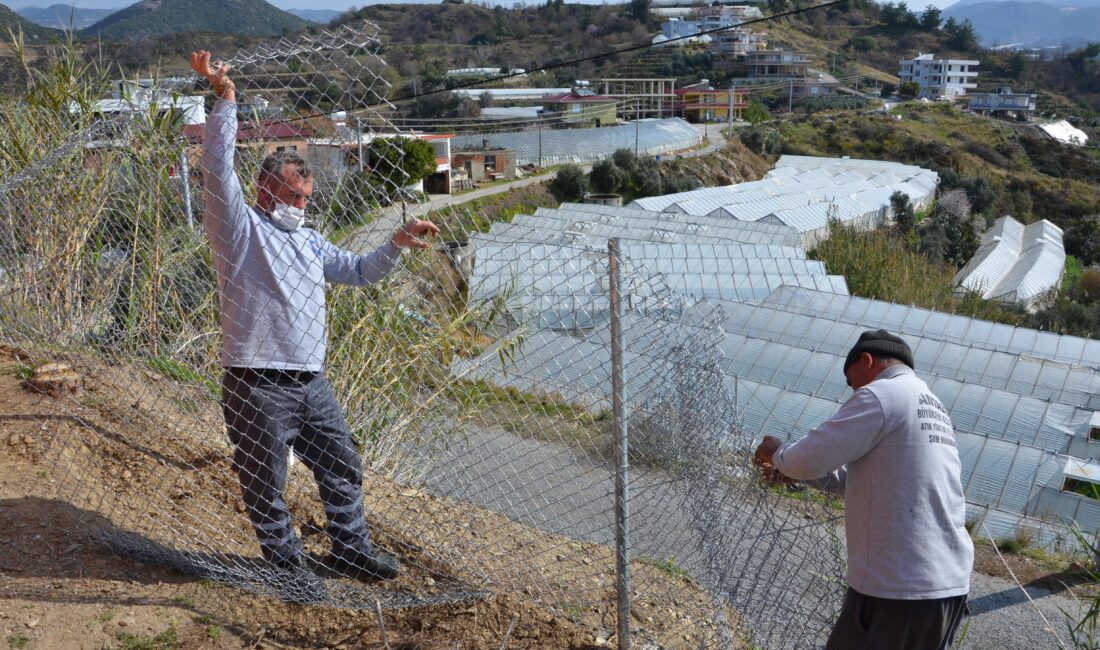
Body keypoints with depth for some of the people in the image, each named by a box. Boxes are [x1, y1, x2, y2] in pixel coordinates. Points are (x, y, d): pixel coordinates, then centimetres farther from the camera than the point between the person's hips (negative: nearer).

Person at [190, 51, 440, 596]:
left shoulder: (308, 240, 18)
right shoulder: (240, 228, -4)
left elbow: (358, 270, 26)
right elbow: (218, 169, -17)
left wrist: (397, 245, 12)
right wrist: (225, 99, -24)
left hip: (312, 383, 7)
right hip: (258, 387, -7)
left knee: (343, 470, 16)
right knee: (265, 487, 6)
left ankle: (352, 549, 33)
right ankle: (287, 565, 25)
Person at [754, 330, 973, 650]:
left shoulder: (880, 395, -10)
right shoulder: (933, 409, 19)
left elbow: (811, 457, -14)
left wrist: (778, 455, 7)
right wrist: (797, 473, 21)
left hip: (897, 590, -9)